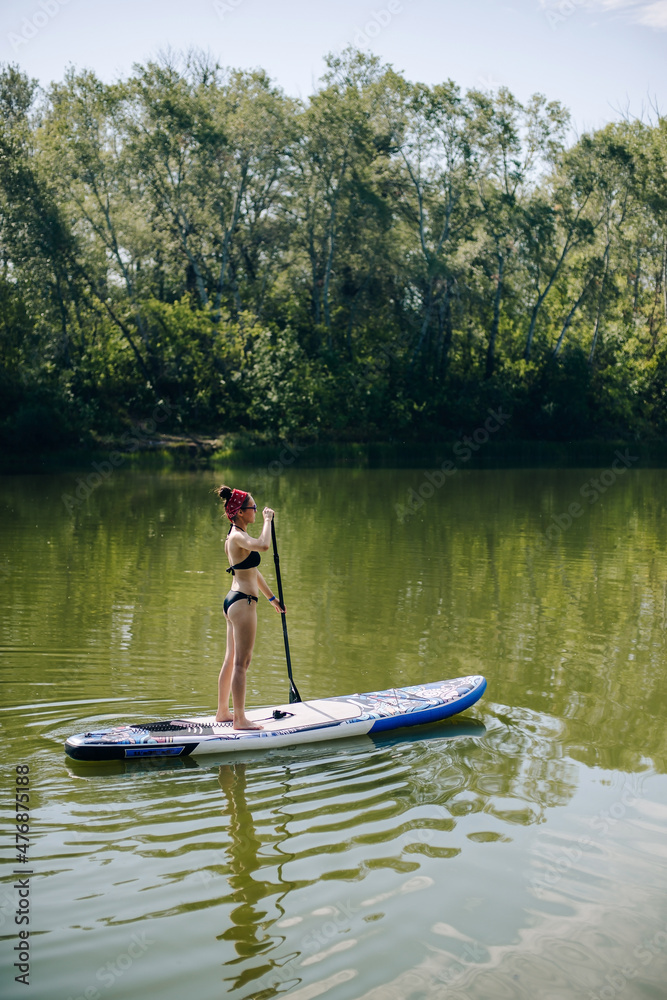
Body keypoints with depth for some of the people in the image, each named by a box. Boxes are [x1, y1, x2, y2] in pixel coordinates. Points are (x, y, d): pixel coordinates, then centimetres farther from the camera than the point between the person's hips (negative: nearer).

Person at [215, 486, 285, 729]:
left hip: (234, 600, 11)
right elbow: (263, 545, -38)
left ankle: (223, 712, 26)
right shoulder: (238, 537, -17)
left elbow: (252, 571, 22)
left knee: (231, 659, 17)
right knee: (241, 661, -5)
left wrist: (272, 598, 25)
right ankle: (240, 719, 1)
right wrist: (267, 519, -22)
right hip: (242, 602, -11)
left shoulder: (238, 536, 16)